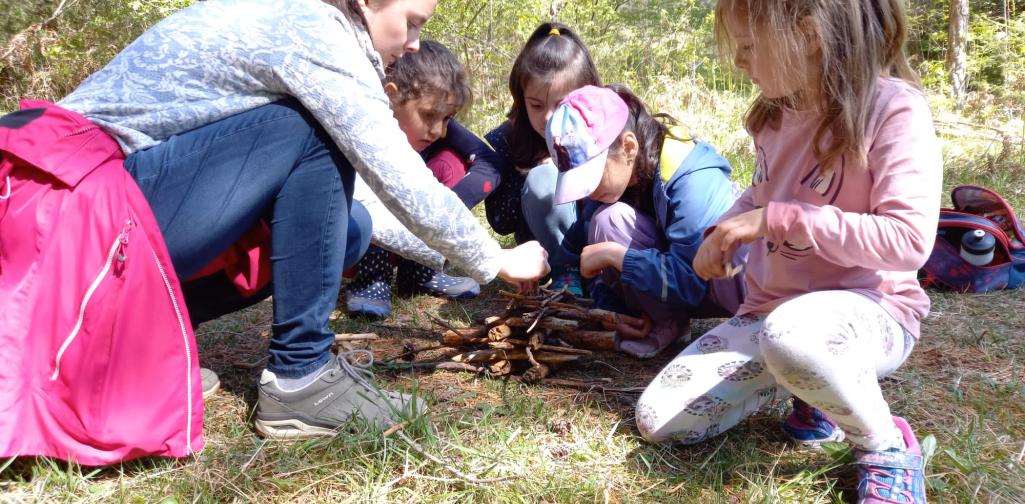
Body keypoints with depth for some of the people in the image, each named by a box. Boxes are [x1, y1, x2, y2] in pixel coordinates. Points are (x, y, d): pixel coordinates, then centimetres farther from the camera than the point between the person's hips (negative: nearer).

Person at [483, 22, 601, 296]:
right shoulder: (507, 139, -12)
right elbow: (500, 222, -9)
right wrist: (526, 175, -24)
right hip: (552, 249, 1)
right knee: (542, 179, -26)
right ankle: (569, 275, -17)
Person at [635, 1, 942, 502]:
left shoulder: (894, 108, -17)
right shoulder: (777, 111, 4)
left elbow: (909, 241, -24)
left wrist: (780, 218, -23)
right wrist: (724, 232, 3)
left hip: (869, 308, -7)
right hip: (768, 308, 7)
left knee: (791, 334, -43)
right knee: (658, 420, -4)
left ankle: (887, 446, -13)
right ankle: (813, 386, 12)